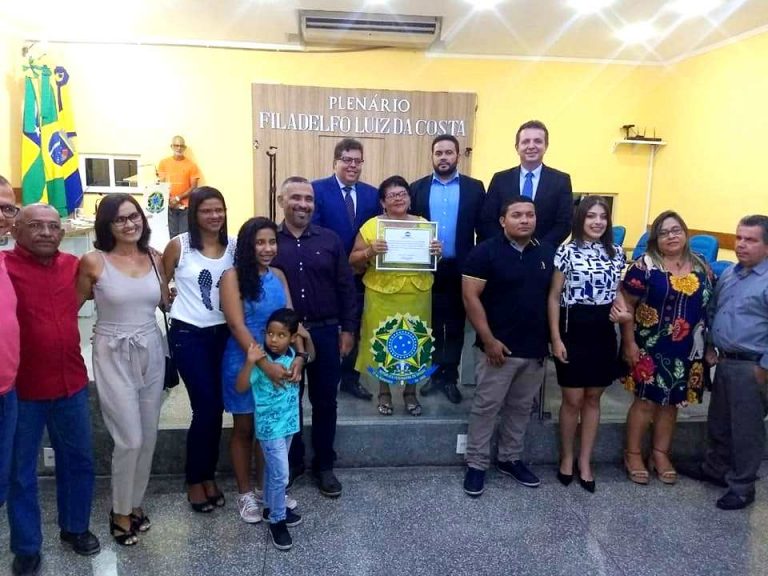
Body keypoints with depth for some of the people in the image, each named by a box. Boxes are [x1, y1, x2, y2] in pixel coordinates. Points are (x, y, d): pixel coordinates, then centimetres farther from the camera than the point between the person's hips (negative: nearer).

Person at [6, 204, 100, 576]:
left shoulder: (73, 265, 3)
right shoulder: (5, 266, -11)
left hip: (72, 384, 4)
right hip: (21, 389, -4)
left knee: (79, 462, 17)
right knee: (21, 471, 12)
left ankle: (75, 528, 37)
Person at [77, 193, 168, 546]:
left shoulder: (154, 259, 2)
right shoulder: (93, 261, -9)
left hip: (151, 352, 5)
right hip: (113, 356, -4)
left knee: (148, 436, 12)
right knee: (130, 439, -3)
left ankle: (135, 504, 32)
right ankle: (121, 512, 21)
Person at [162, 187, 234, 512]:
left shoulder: (234, 246, 2)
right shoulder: (179, 245, -7)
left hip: (223, 335, 4)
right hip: (188, 335, -3)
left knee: (216, 407, 9)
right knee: (206, 408, -3)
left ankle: (208, 475, 28)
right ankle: (194, 480, 18)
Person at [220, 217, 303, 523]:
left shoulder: (278, 276, 3)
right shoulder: (233, 276, -12)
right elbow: (237, 326, -19)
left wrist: (298, 356, -16)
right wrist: (265, 364, -26)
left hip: (279, 361, 5)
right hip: (244, 362, -5)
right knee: (244, 429, 11)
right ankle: (245, 493, 27)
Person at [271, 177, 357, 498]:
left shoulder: (330, 240, 2)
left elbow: (345, 287, 4)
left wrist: (348, 329, 0)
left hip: (325, 332, 1)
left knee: (325, 402, 10)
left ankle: (324, 466, 26)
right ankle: (291, 462, 31)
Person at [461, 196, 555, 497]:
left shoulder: (547, 252, 6)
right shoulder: (485, 251, -10)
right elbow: (470, 297, -13)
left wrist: (551, 338, 8)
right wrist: (489, 340, -16)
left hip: (536, 348, 5)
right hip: (499, 347, -5)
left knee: (521, 408, 16)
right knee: (486, 407, 4)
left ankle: (510, 459, 32)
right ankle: (476, 464, 18)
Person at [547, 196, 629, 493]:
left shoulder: (616, 253, 7)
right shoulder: (567, 251, -7)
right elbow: (554, 297, -6)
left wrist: (623, 310, -4)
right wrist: (556, 338, -11)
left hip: (603, 332, 4)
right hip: (573, 330, -4)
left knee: (593, 398, 13)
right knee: (573, 400, 4)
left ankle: (585, 461, 26)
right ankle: (567, 457, 25)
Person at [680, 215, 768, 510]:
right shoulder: (729, 274, 8)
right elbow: (713, 312, 18)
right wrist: (710, 347, 12)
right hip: (725, 361, 8)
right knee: (718, 422, 21)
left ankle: (742, 486, 22)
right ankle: (716, 468, 39)